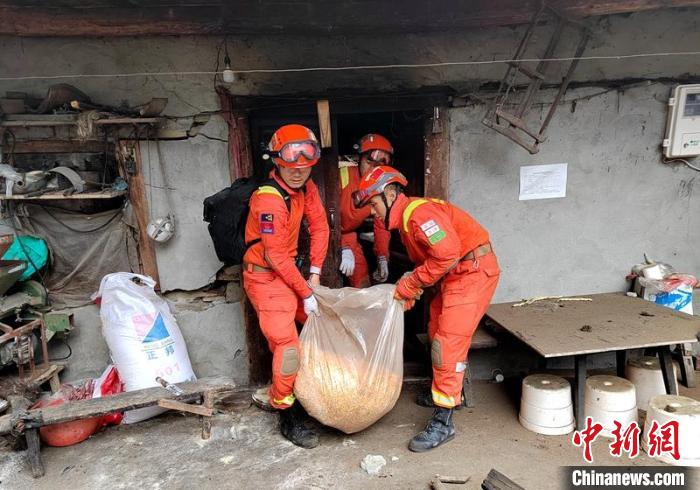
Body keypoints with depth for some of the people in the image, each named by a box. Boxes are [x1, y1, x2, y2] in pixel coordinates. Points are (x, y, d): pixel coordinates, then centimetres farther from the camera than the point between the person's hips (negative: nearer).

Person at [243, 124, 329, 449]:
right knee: (287, 346, -11)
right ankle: (288, 418, 8)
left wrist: (315, 273, 2)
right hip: (265, 277, -9)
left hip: (288, 270, 9)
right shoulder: (269, 200, -26)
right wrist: (306, 293, -15)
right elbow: (276, 257, -23)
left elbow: (319, 228, 6)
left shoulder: (306, 188, -1)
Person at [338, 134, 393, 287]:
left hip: (348, 233, 5)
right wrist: (343, 249, -30)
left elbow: (381, 224, -1)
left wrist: (382, 258, -6)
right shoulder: (342, 175, -27)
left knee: (362, 281, 7)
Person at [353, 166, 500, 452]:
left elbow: (447, 252, -28)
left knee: (448, 345, -11)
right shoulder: (404, 220, 14)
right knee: (437, 334, 20)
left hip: (473, 271, -11)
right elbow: (426, 260, 15)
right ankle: (451, 391, 40)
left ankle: (442, 423, -1)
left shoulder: (417, 212, -19)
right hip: (454, 276, 11)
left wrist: (412, 283, -18)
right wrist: (407, 292, 1)